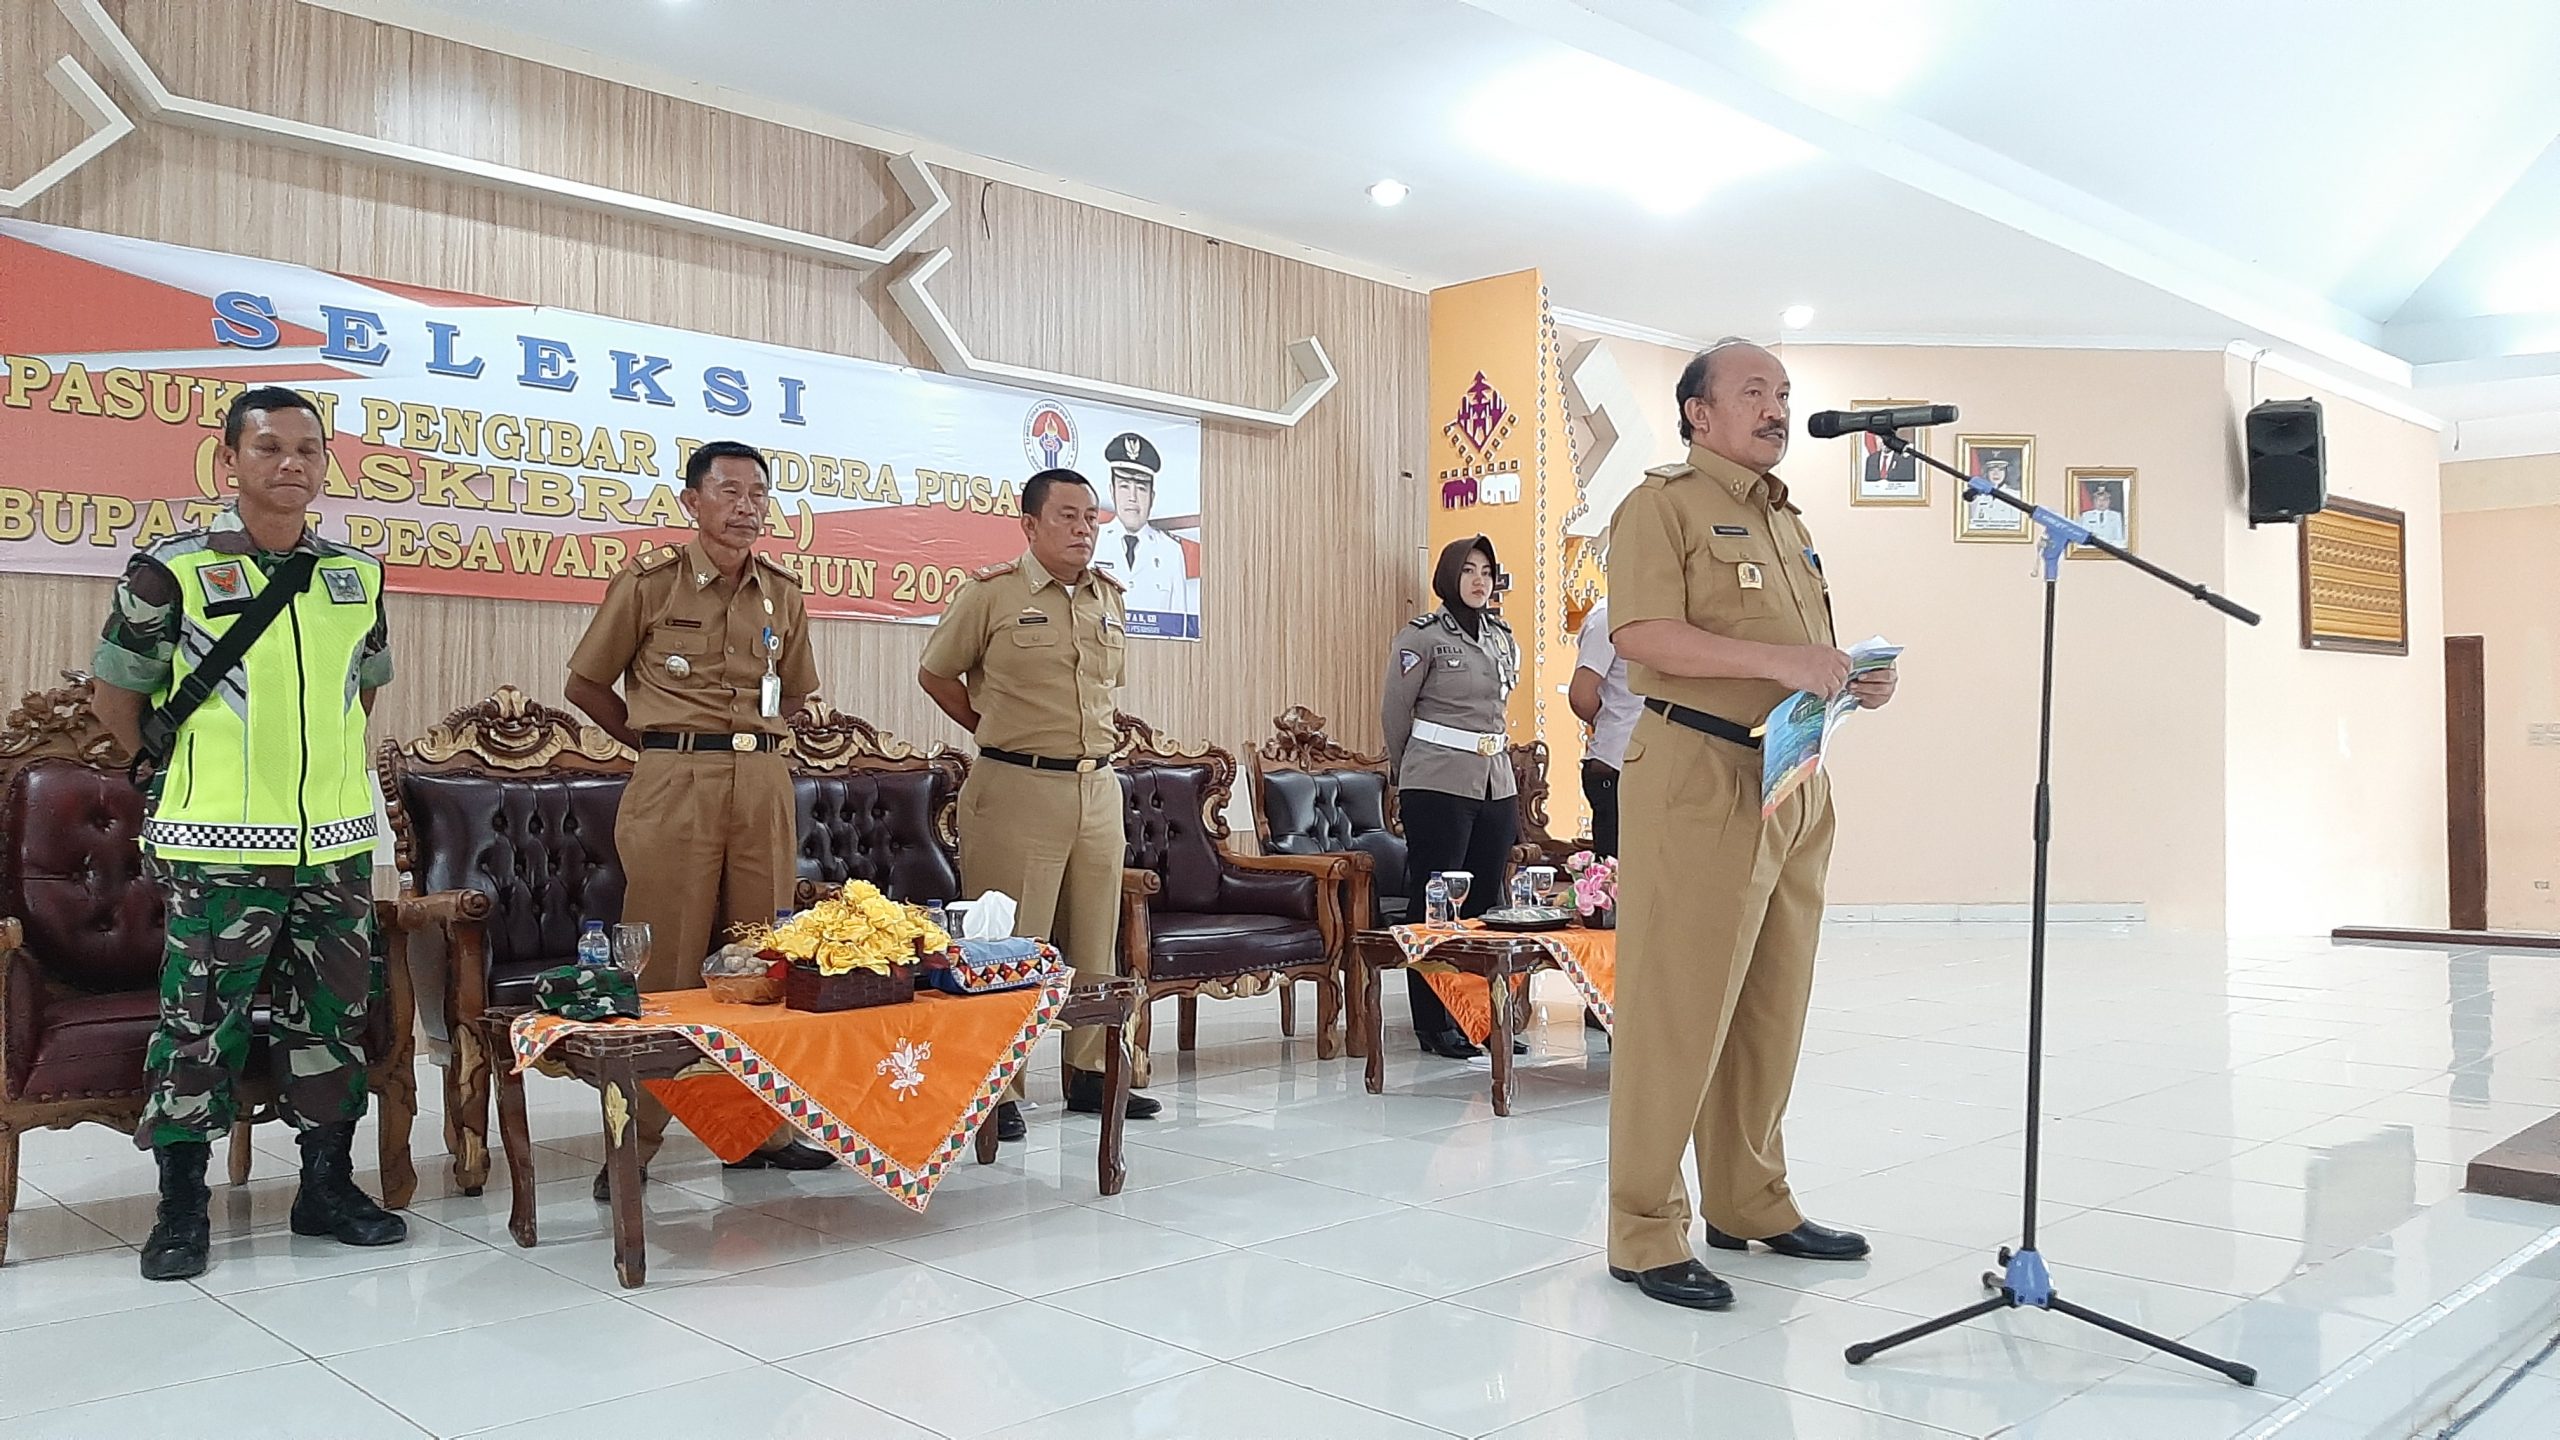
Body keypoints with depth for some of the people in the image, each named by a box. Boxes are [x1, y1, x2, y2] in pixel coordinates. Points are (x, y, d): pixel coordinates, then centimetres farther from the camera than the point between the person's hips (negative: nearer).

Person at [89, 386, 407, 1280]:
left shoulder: (356, 574, 8)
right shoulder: (173, 571, -5)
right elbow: (115, 693, 5)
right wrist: (174, 776, 8)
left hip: (338, 844, 4)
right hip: (217, 848, -4)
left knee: (333, 1016, 10)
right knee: (199, 1022, 2)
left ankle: (327, 1187, 22)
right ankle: (181, 1208, 15)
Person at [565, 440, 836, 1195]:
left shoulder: (783, 594, 11)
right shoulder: (649, 582, -1)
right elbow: (587, 684, 6)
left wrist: (753, 743, 10)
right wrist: (659, 742, 6)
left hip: (764, 784, 4)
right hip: (675, 787, -4)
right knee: (664, 965, -3)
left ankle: (761, 1127, 17)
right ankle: (634, 1142, 7)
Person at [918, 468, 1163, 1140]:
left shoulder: (1109, 596, 11)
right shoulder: (991, 593, -5)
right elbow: (935, 674, 4)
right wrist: (995, 730, 4)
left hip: (1098, 788, 6)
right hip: (1017, 789, -6)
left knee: (1095, 944, 12)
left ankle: (1089, 1073, 23)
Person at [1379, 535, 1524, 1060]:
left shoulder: (1504, 638, 14)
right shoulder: (1421, 636, -4)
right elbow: (1394, 713, 1)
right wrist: (1410, 773, 11)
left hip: (1497, 784, 6)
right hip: (1438, 786, -6)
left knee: (1487, 903, 8)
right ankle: (1435, 1025, 3)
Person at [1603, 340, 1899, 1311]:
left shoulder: (1789, 524, 24)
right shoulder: (1664, 504, -3)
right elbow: (1641, 633, -17)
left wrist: (1857, 680, 8)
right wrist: (1777, 660, -22)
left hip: (1794, 784, 9)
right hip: (1700, 776, -8)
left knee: (1772, 1006, 12)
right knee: (1679, 1007, -7)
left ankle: (1749, 1203, 24)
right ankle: (1644, 1232, 1)